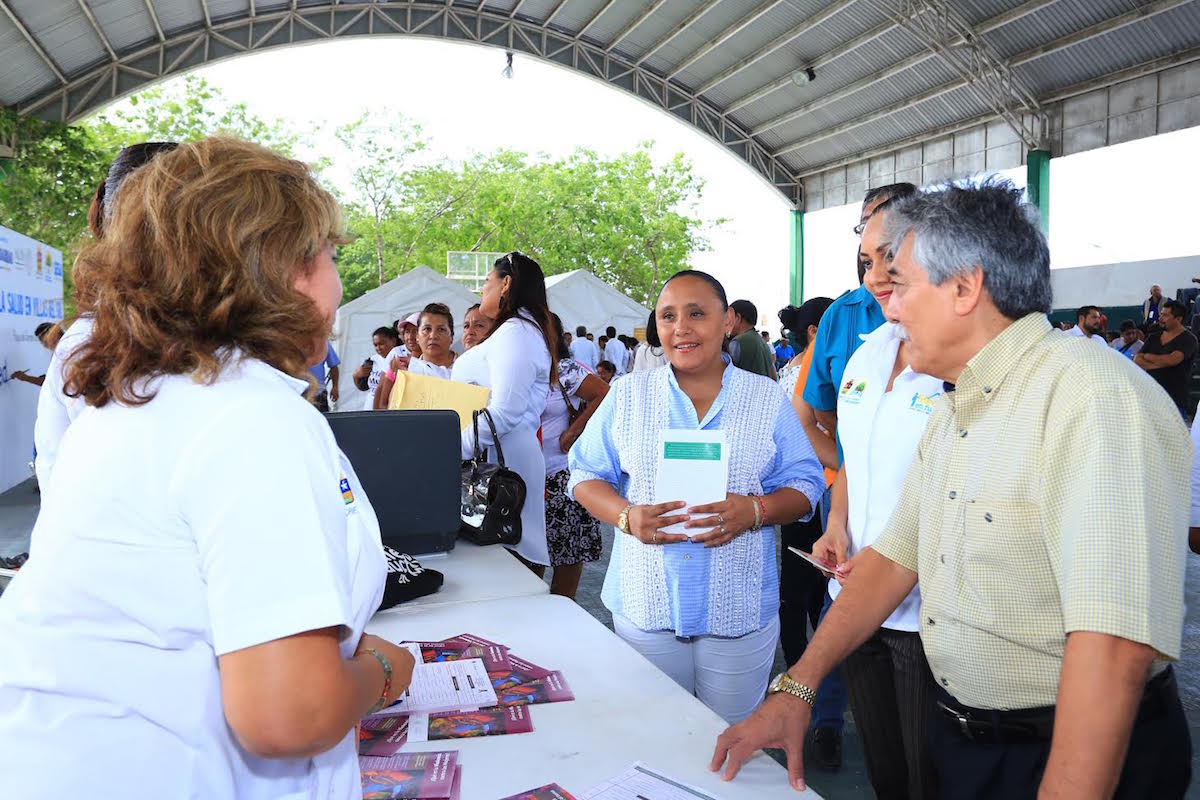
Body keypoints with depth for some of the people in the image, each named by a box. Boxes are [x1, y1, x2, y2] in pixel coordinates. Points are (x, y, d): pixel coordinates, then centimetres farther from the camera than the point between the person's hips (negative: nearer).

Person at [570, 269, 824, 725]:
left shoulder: (768, 398, 3)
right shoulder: (627, 395, 5)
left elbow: (803, 484, 3)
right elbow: (587, 475, 6)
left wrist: (755, 511, -17)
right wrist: (626, 516, -14)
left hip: (739, 613, 0)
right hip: (645, 607, 1)